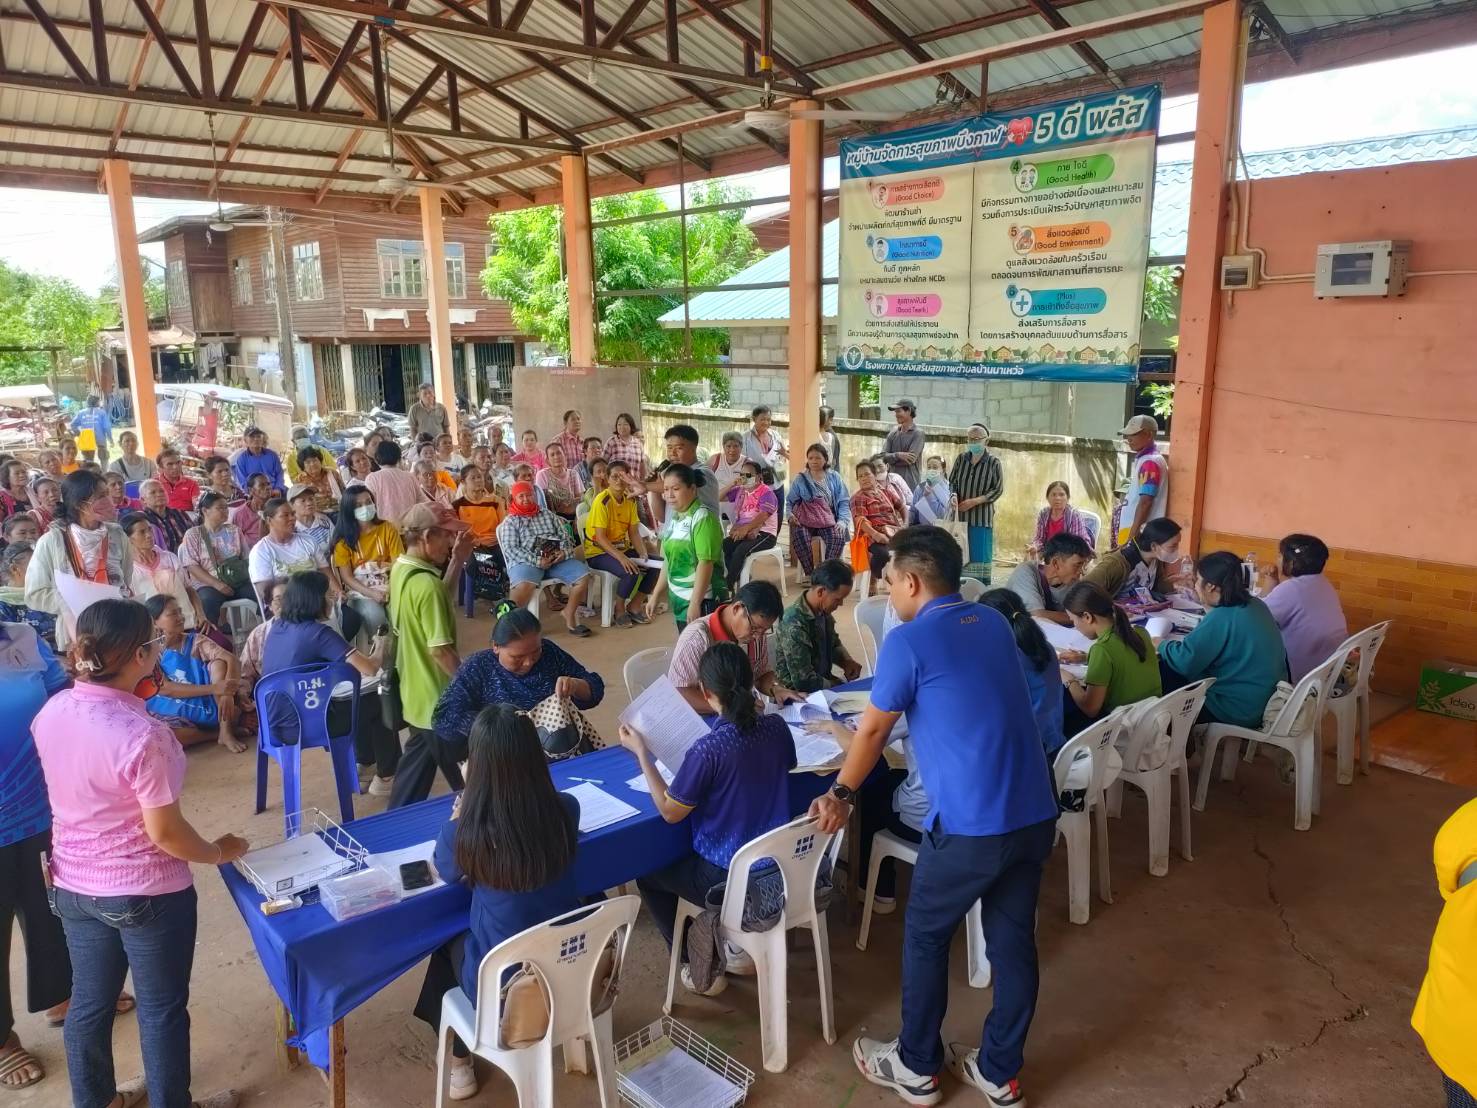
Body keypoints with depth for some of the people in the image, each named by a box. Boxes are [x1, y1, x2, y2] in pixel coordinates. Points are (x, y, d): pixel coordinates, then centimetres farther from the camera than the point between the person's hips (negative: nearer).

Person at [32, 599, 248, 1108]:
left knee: (89, 1002, 24)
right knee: (162, 1009, 14)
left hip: (73, 885, 7)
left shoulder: (51, 713, -7)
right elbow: (163, 832, -23)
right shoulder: (143, 734, -29)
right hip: (146, 893, -7)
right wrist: (219, 853, -5)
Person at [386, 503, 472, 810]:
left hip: (415, 693, 10)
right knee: (466, 782, 8)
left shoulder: (400, 569, 3)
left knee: (418, 765, 24)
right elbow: (440, 649, -27)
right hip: (439, 698, -10)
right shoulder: (425, 583, -27)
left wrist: (458, 561, 8)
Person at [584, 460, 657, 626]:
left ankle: (634, 605, 8)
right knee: (631, 573, -30)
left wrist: (641, 552, -14)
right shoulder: (602, 501, -19)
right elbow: (600, 538, -23)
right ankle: (619, 608, -4)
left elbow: (634, 531, 4)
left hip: (622, 548, 7)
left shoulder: (630, 500, 3)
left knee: (656, 565, -8)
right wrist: (622, 558, -32)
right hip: (598, 552, -7)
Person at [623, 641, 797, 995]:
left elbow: (669, 811, -14)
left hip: (729, 879, -6)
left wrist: (641, 752, -8)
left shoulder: (707, 750, -27)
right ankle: (742, 945, 33)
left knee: (647, 871, 21)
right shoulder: (777, 727, -10)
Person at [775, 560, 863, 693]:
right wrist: (842, 686, -14)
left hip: (822, 681, 8)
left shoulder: (823, 611, -4)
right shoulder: (795, 625, -28)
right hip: (799, 695, -8)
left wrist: (847, 661, -4)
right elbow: (805, 682, -27)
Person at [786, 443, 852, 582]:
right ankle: (809, 573, -15)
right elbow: (790, 500, 9)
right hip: (804, 520, 0)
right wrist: (789, 513, -13)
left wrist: (842, 520, -7)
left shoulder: (834, 477, 12)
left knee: (838, 538, -31)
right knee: (799, 539, -33)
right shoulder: (800, 479, 10)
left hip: (828, 520, 1)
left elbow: (843, 501, 8)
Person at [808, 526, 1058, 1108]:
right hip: (1035, 814, 7)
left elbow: (872, 731, -1)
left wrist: (840, 794, 16)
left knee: (925, 937, 15)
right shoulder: (995, 624, 11)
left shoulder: (909, 642, -11)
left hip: (970, 824, -7)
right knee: (1013, 941, 18)